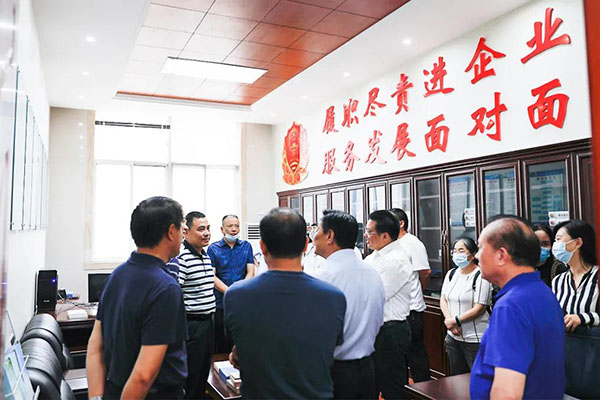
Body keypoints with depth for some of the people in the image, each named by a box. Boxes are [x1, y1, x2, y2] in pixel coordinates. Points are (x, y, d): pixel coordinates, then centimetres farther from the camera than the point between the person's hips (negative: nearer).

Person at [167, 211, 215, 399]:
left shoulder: (206, 255, 11)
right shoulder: (180, 258, -18)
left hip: (208, 322, 9)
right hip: (191, 325, -9)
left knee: (203, 373, 19)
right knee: (189, 378, 3)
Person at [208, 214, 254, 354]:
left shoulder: (246, 246, 9)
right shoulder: (213, 249, 1)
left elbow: (250, 272, 3)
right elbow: (212, 277, -6)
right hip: (220, 305, -2)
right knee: (220, 343, 6)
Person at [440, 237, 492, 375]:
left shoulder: (481, 276, -13)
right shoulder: (451, 274, 9)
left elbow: (479, 308, -17)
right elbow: (443, 299, 8)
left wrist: (456, 320, -12)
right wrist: (449, 320, -8)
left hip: (475, 340, -6)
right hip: (453, 337, 7)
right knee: (456, 378, 16)